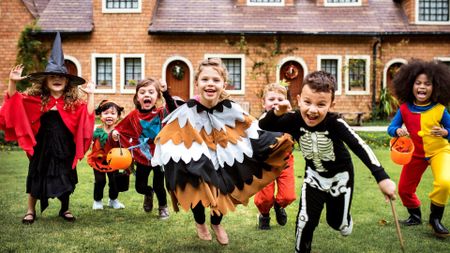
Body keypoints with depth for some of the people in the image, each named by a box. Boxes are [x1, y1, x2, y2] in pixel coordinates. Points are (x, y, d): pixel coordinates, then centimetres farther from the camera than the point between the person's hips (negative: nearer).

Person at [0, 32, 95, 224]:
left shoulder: (74, 102, -2)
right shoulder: (36, 99, -3)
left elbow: (88, 114, -7)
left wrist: (90, 95, -14)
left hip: (65, 146, 1)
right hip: (43, 145, 0)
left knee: (64, 177, 11)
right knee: (37, 176, 9)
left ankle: (65, 209, 30)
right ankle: (31, 210, 27)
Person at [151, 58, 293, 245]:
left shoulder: (231, 110, -14)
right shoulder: (186, 112, -20)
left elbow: (251, 132, -5)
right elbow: (170, 139, -15)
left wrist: (275, 140, -12)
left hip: (223, 163, 2)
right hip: (195, 166, -2)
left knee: (222, 194, 13)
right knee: (197, 194, 14)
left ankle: (216, 224, 48)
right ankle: (200, 223, 49)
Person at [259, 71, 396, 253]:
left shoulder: (335, 123, -35)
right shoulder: (295, 120, -26)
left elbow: (360, 147, -38)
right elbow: (263, 126, -22)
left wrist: (382, 178, -45)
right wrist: (276, 113, -44)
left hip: (340, 175, -1)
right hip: (314, 175, 2)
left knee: (337, 222, 14)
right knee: (305, 220, -8)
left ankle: (344, 220, 53)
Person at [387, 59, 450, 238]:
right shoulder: (405, 109, -11)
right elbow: (391, 127, -8)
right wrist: (397, 131, -30)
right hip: (415, 154, 3)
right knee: (404, 189, 9)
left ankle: (435, 218, -3)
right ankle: (415, 215, 40)